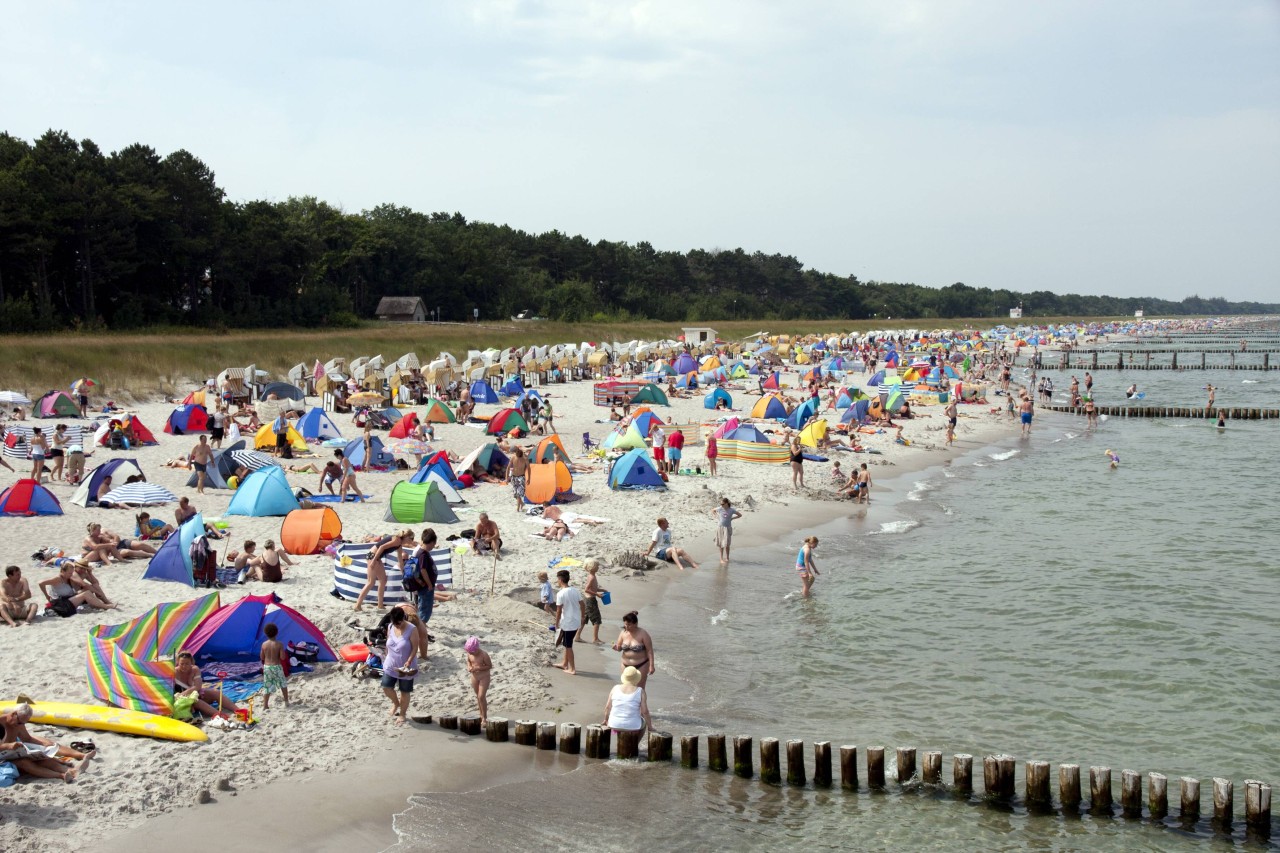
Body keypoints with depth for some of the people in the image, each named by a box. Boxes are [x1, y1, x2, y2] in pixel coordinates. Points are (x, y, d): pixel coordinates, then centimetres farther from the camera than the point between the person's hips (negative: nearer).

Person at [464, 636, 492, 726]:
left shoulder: (484, 654, -22)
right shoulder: (469, 654, -5)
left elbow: (490, 666, -17)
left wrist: (478, 668, -25)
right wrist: (469, 666, -7)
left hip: (484, 677, -6)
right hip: (474, 676, 6)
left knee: (481, 697, -11)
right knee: (478, 696, 14)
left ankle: (485, 718, -2)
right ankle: (481, 715, 28)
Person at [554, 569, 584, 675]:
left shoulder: (561, 594, -17)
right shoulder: (575, 591, 4)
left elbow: (559, 611, -16)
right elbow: (583, 605, 6)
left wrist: (557, 624, -5)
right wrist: (583, 616, 17)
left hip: (567, 623, -7)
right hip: (576, 622, 7)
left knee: (568, 646, 4)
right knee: (567, 644, 23)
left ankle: (572, 669, 9)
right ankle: (565, 663, 34)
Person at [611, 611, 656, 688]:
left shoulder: (643, 634, -15)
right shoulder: (623, 633, -3)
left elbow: (649, 650, -12)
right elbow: (619, 648, 8)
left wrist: (651, 665, -16)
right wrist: (616, 647, -17)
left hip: (641, 665, -4)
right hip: (626, 665, 4)